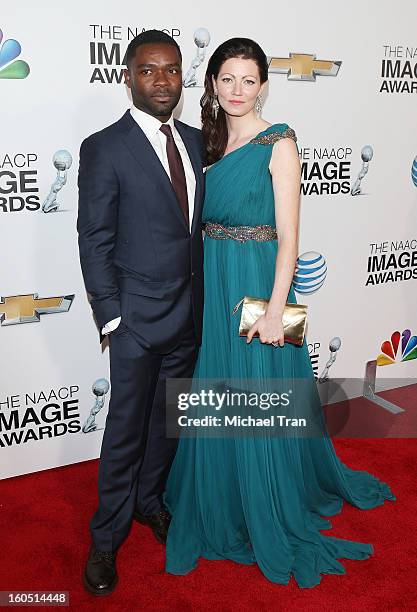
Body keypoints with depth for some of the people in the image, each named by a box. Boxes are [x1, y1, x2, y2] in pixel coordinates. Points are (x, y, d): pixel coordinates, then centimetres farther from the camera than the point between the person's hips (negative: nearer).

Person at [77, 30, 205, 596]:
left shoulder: (195, 141, 8)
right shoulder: (105, 149, -10)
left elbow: (201, 219, 12)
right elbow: (94, 241, -10)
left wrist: (207, 295, 8)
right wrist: (111, 317, -12)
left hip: (192, 311, 6)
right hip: (139, 315, -5)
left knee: (168, 418, 19)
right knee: (126, 428, 6)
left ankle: (149, 499, 41)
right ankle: (107, 537, 25)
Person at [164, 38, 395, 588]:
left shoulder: (278, 142, -8)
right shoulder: (210, 141, 10)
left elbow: (288, 234, -14)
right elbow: (202, 219, 13)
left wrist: (275, 309, -19)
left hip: (257, 282, -6)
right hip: (211, 284, 6)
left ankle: (274, 523, 26)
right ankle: (220, 509, 37)